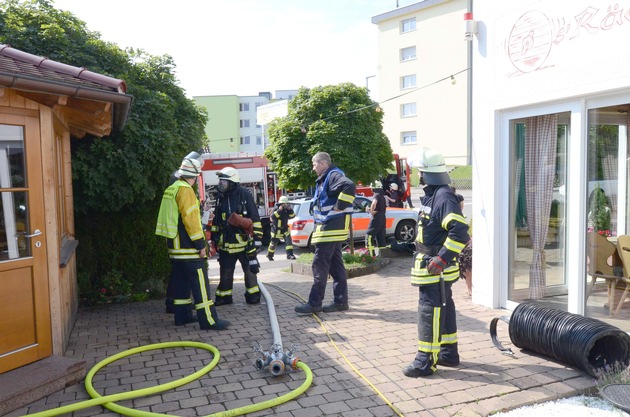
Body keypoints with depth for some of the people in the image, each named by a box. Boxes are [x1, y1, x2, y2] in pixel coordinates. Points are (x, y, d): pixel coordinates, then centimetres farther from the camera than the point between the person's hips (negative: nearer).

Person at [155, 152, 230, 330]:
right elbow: (191, 220, -21)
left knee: (181, 282, 16)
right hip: (189, 248, -10)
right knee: (200, 283, -8)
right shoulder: (185, 190, -16)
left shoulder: (171, 189, 14)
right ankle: (209, 320, -7)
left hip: (175, 246, 10)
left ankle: (182, 315, 24)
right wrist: (201, 245, -17)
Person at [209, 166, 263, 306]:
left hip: (245, 242, -5)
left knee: (250, 270, 6)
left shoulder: (245, 195, -7)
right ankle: (223, 297, 25)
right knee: (225, 272, 12)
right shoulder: (221, 198, 10)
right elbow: (216, 220, 19)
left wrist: (257, 237, -9)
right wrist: (214, 237, 17)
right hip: (226, 243, 5)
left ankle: (253, 296, 19)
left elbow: (255, 219, -7)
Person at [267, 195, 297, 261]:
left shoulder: (286, 210, 2)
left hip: (284, 229, 4)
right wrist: (279, 210, -31)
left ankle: (289, 255, -13)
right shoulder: (276, 209, -14)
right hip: (276, 230, -4)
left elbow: (292, 216, -2)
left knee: (288, 240, -13)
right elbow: (272, 217, -27)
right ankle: (269, 255, 27)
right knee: (274, 243, 7)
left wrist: (290, 209, -17)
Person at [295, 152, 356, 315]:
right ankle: (340, 301, 16)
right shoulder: (324, 179, 19)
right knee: (335, 265, 11)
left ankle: (314, 303, -1)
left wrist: (339, 207, -26)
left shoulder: (334, 176, -13)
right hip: (329, 227, 11)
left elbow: (349, 186, -32)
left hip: (331, 227, -11)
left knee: (320, 265, -7)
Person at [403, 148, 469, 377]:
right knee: (444, 308, 17)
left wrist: (442, 259, -29)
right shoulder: (431, 195, 13)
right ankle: (449, 353, 31)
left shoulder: (444, 197, -20)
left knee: (429, 309, -5)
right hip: (429, 262, 10)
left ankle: (426, 361, 4)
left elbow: (459, 231, -29)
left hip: (436, 267, -10)